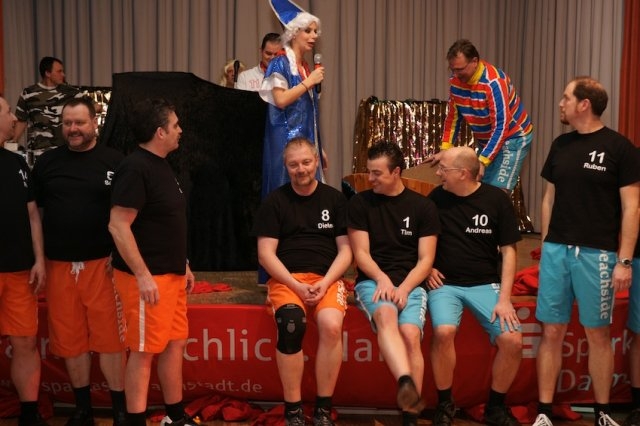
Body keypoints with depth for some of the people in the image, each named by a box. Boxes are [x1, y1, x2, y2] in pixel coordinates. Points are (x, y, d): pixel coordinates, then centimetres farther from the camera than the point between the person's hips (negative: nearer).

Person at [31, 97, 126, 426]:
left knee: (109, 336, 0)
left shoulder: (114, 161, 0)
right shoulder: (47, 162, 8)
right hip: (59, 264, 3)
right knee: (69, 338, 10)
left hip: (102, 263, -3)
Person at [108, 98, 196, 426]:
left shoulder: (161, 165, 13)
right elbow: (118, 226, -21)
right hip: (147, 277, -9)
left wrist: (183, 265, 20)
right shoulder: (135, 168, -16)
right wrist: (143, 275, -23)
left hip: (171, 274, 9)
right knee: (144, 351, -1)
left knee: (175, 343, 15)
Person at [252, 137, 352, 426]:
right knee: (291, 324, -32)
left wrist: (325, 282, -11)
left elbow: (346, 250, 6)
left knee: (331, 326, -30)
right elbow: (266, 254, 1)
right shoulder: (275, 201, 7)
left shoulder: (335, 199, 9)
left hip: (327, 278, 1)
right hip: (286, 279, 0)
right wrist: (295, 285, -12)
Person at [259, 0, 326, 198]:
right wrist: (309, 81, -13)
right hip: (287, 139, -8)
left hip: (306, 138, 8)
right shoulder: (280, 63, -7)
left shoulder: (305, 66, 16)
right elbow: (281, 100, -19)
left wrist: (319, 147, 17)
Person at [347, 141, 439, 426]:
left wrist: (404, 288, -13)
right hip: (372, 281, 0)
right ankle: (407, 384, -55)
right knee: (386, 315, -35)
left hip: (411, 284, 1)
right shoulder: (360, 203, 7)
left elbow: (426, 259, 2)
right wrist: (382, 279, -14)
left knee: (410, 334, -27)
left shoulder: (423, 207, 6)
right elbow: (361, 253, 2)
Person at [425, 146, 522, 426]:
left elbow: (508, 251, -1)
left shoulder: (497, 199, -3)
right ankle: (444, 404, -6)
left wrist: (504, 298, -9)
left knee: (512, 340, -21)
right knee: (443, 332, -30)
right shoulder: (436, 198, 0)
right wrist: (427, 267, -3)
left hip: (486, 284, 0)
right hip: (445, 284, 0)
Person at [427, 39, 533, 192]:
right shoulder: (456, 80, -8)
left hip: (512, 138, -7)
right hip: (485, 141, 7)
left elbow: (501, 127, -31)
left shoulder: (493, 82, -29)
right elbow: (453, 116, 3)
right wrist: (445, 149, -3)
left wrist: (482, 161, -37)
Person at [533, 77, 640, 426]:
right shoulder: (560, 145, 10)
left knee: (598, 333, 6)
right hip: (556, 250, 4)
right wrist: (546, 245, 10)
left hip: (596, 253, -4)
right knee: (552, 332, 5)